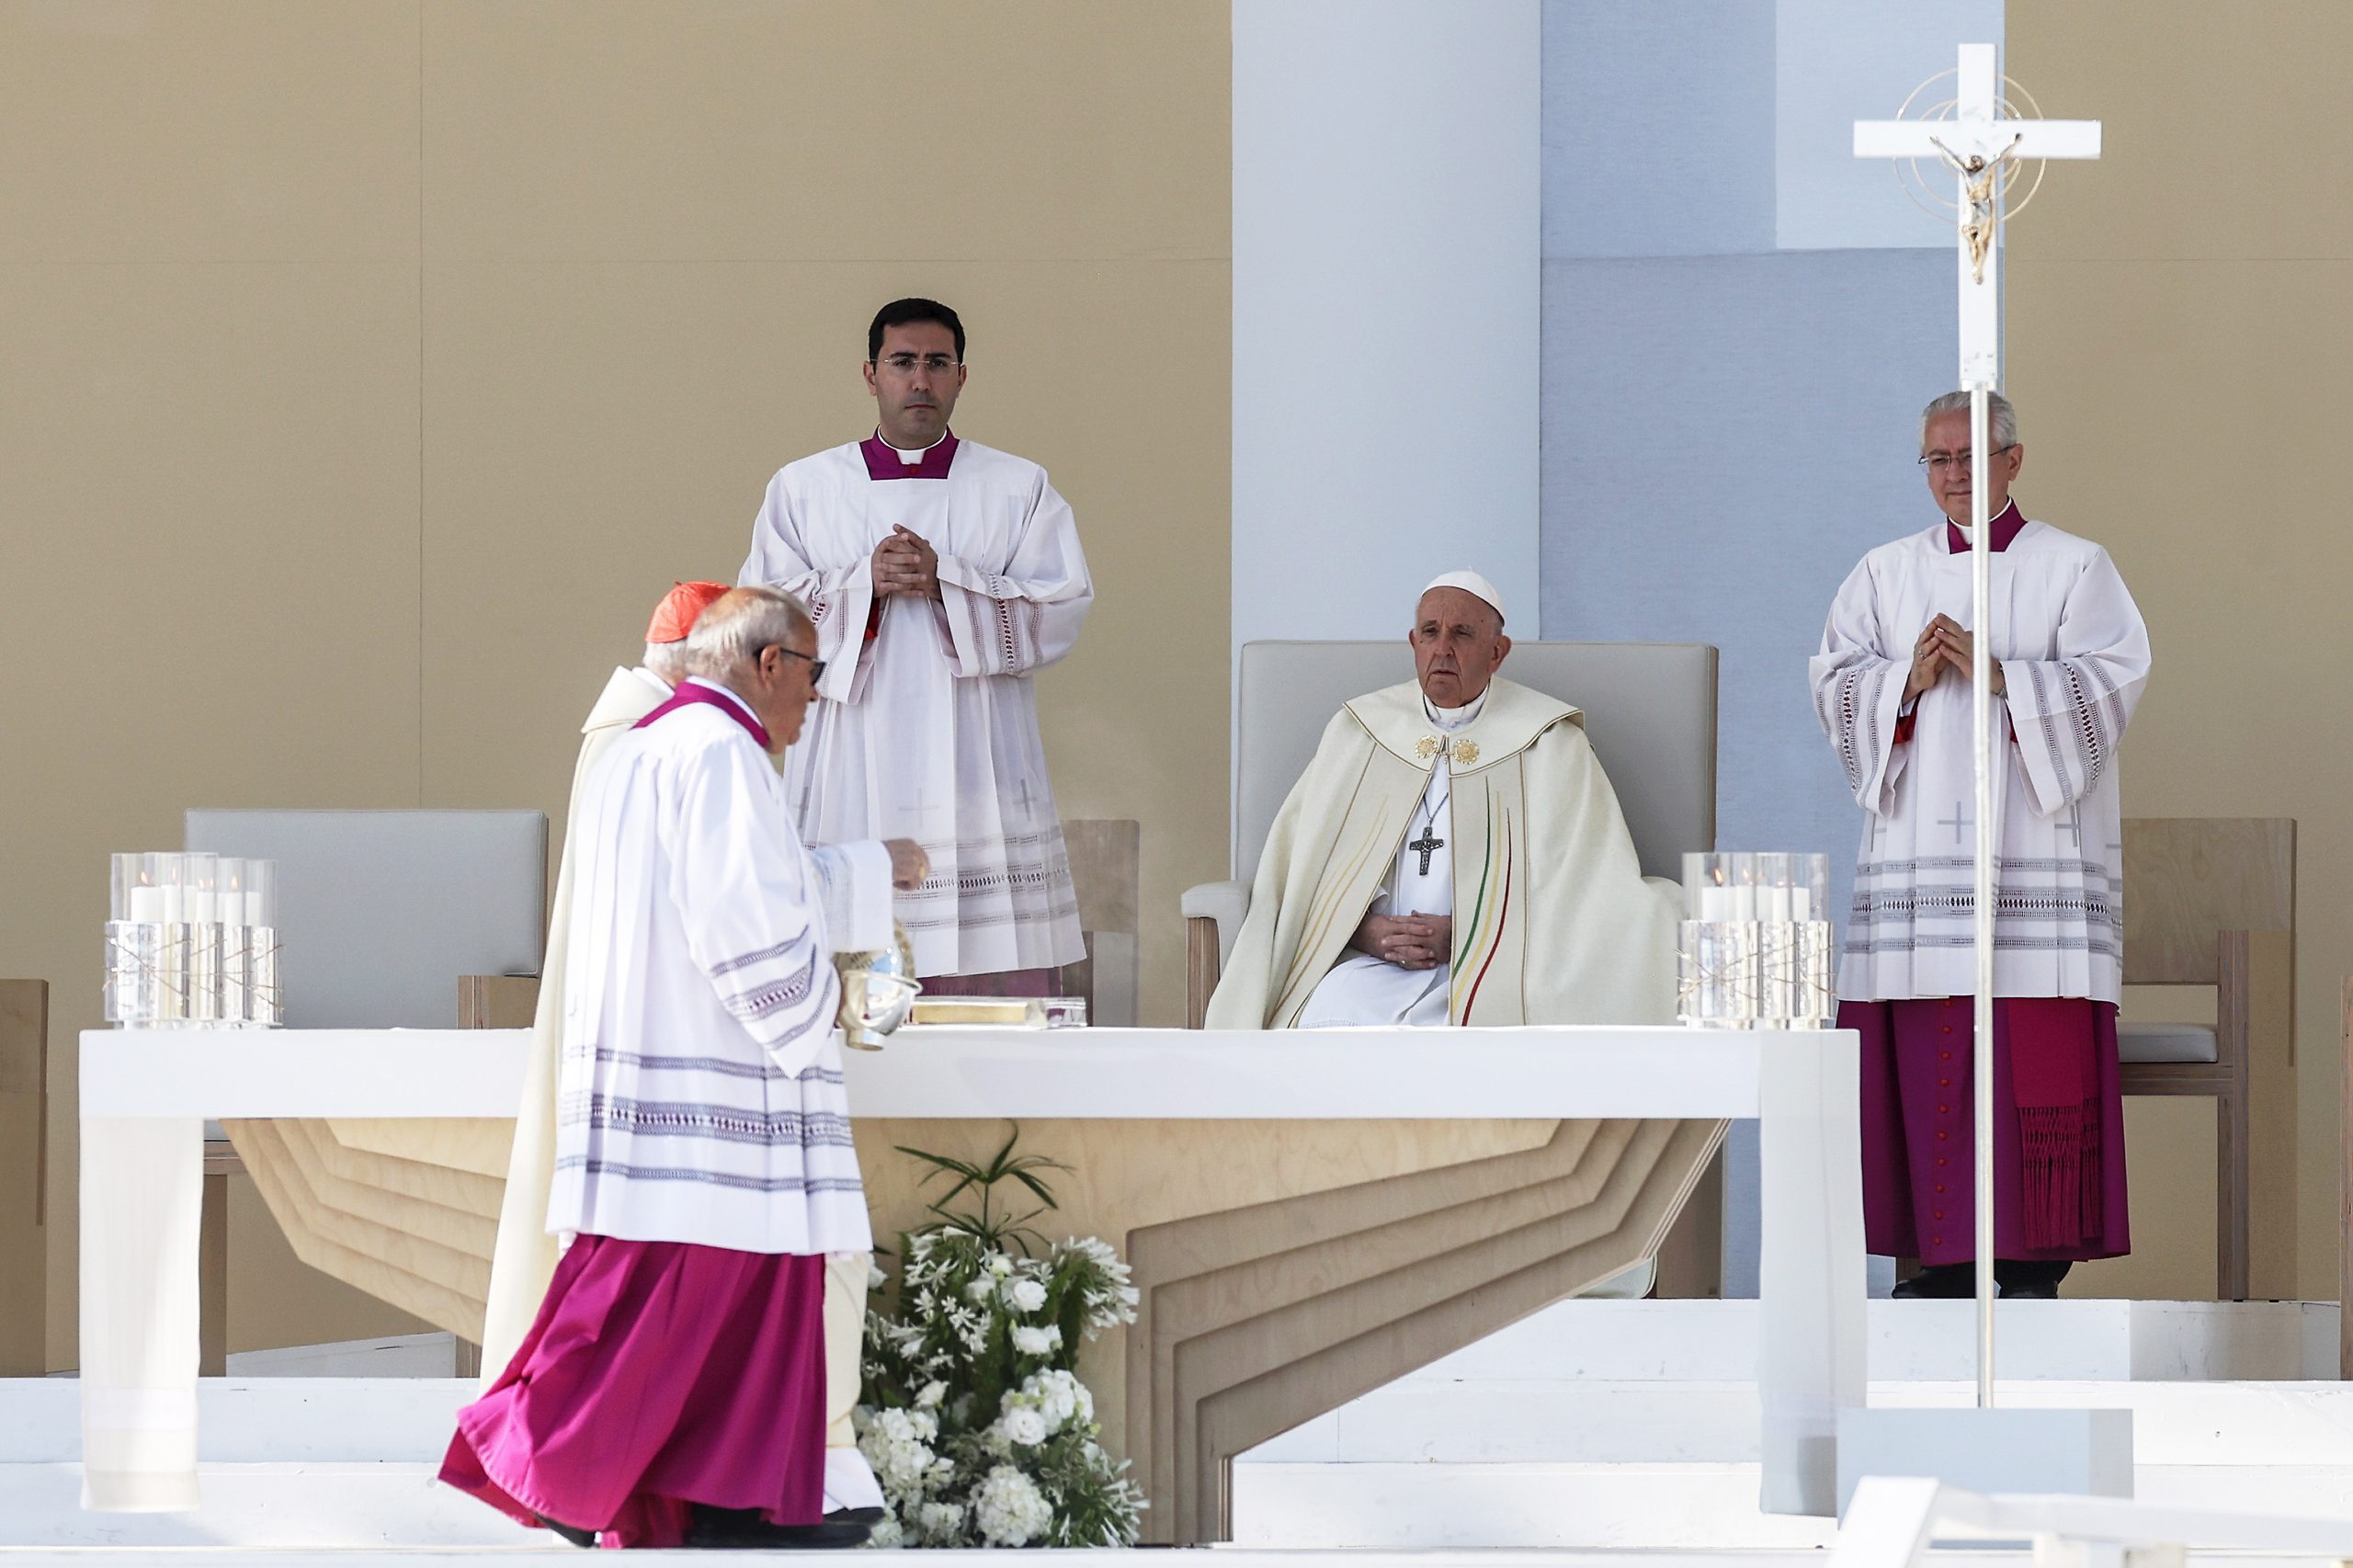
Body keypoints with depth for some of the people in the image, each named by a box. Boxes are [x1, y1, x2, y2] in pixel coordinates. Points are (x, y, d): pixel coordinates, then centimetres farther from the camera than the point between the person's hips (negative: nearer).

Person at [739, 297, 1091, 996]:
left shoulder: (1019, 488, 11)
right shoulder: (803, 488, 13)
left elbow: (1062, 610, 0)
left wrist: (945, 582, -11)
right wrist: (864, 584, -10)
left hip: (977, 777, 0)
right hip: (853, 776, 0)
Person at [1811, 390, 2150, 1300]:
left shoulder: (2074, 568, 7)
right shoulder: (1886, 573, 16)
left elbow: (2112, 678, -5)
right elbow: (1836, 681, 9)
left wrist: (1997, 674, -15)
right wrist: (1909, 679, -10)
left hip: (2032, 843, -3)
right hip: (1918, 848, 3)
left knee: (2037, 1056, -9)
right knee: (1924, 1055, -3)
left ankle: (2035, 1260, -7)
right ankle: (1943, 1255, 1)